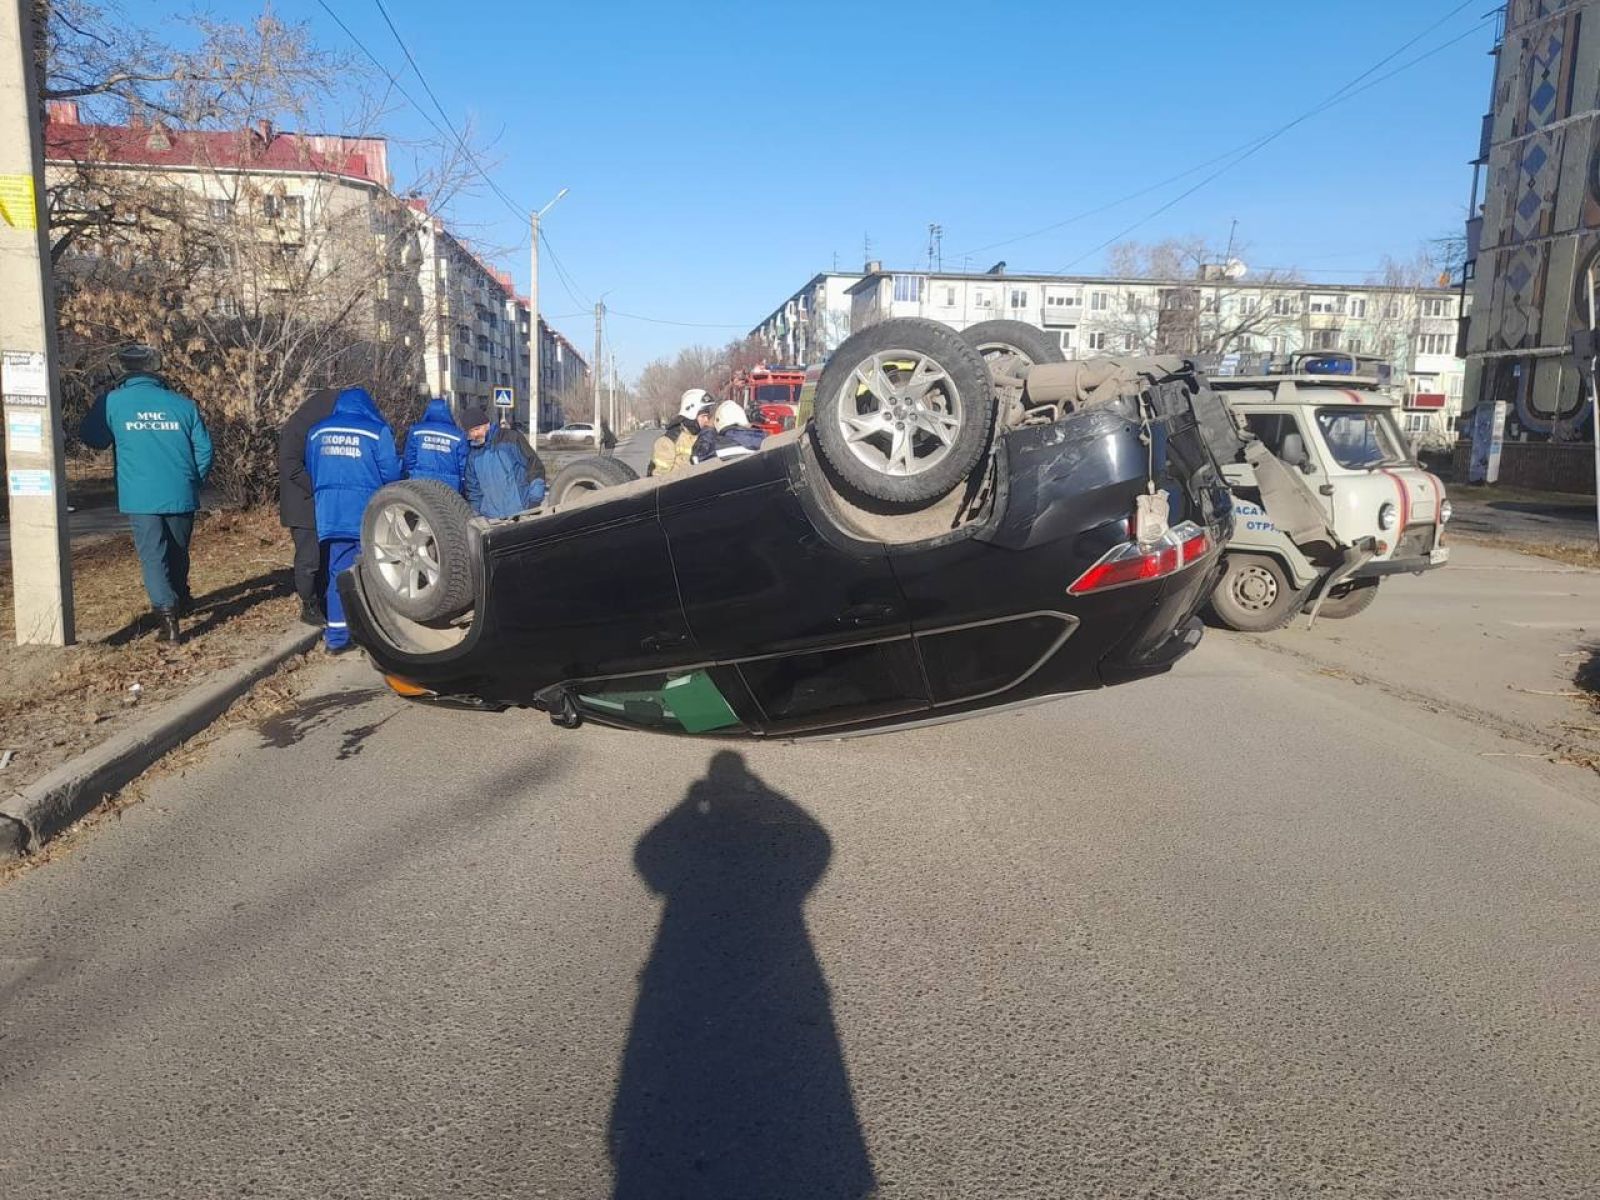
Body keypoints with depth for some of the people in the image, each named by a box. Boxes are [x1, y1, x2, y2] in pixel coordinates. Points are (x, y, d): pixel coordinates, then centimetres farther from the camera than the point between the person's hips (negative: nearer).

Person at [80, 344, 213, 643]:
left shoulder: (112, 402, -1)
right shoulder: (183, 404, 3)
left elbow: (93, 439, 12)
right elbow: (204, 450, 3)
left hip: (140, 497, -2)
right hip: (181, 495, 2)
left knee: (153, 556, -1)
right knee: (178, 552, 21)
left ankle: (168, 616, -13)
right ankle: (180, 600, 39)